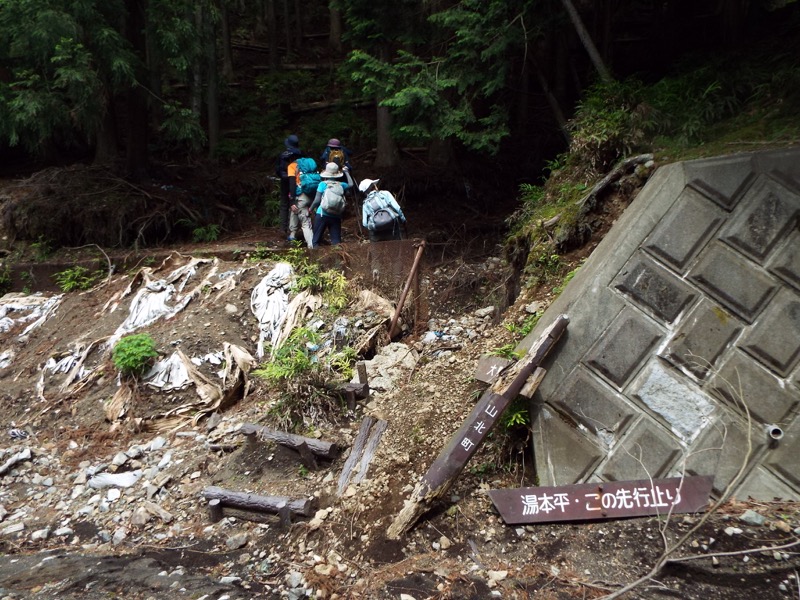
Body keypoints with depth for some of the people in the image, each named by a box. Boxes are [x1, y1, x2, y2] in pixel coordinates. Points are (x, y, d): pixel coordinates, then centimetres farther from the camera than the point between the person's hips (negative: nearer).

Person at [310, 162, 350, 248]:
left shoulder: (323, 184, -3)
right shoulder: (341, 185, 5)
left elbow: (317, 200, -6)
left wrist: (311, 209, 11)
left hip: (322, 215, -2)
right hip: (335, 216, 2)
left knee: (316, 239, 6)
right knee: (336, 241, 6)